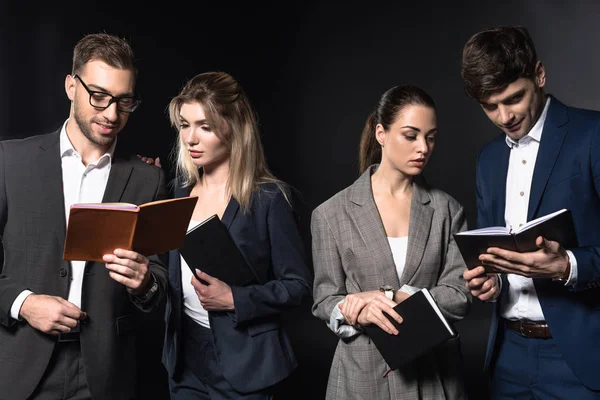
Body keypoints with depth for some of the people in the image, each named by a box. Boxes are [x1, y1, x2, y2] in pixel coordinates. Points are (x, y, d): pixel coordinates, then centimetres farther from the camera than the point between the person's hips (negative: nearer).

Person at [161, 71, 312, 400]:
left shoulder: (267, 198, -13)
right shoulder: (182, 188, 3)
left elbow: (299, 284, -11)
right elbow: (175, 271, 10)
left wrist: (234, 299, -21)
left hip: (241, 362, -5)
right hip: (184, 355, 5)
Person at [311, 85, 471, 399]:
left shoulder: (447, 210, 1)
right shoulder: (332, 214, -4)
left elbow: (459, 297, -5)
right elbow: (325, 301, -2)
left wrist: (391, 296, -17)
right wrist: (355, 313, -22)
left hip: (434, 374, 2)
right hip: (363, 375, -1)